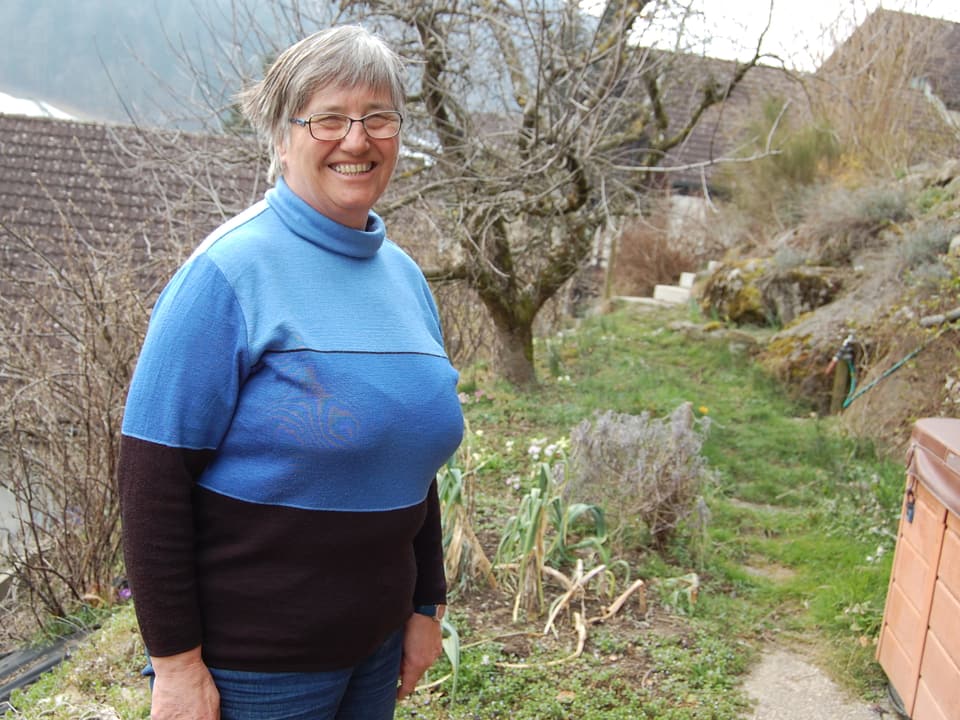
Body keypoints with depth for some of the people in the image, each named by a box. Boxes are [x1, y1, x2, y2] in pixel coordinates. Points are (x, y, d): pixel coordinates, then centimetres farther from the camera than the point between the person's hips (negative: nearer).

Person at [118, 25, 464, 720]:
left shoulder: (405, 276, 4)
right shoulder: (229, 273, -16)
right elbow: (153, 479, -17)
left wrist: (426, 606, 11)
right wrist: (175, 661, -15)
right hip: (251, 662, -6)